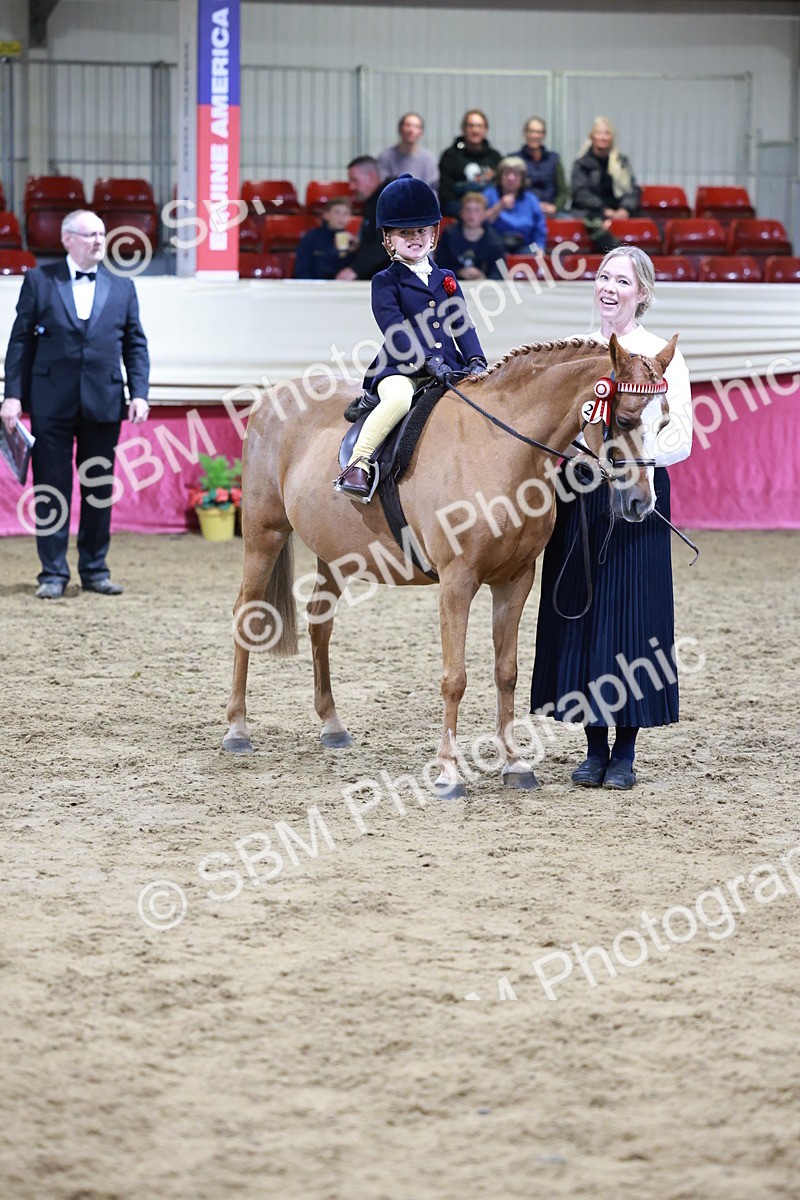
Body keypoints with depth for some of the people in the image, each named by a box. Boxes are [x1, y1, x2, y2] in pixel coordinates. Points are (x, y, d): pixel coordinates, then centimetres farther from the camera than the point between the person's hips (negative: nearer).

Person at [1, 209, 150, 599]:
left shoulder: (121, 287, 10)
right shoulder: (40, 281, 4)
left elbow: (136, 345, 10)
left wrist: (139, 393, -1)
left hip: (104, 403, 2)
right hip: (51, 403, -2)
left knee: (99, 490, 7)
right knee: (51, 490, 0)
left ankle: (95, 570, 16)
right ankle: (53, 574, 6)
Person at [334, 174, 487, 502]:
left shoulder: (446, 280, 22)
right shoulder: (386, 282, 5)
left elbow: (462, 325, 12)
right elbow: (396, 329, -10)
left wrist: (475, 361, -7)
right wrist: (427, 361, -24)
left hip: (447, 369, 5)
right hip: (400, 369, -5)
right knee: (399, 399, -37)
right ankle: (357, 465, -34)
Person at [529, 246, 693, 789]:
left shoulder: (662, 356, -3)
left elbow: (679, 441, -9)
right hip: (578, 499, 4)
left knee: (630, 614, -2)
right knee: (580, 613, 5)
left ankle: (625, 753, 8)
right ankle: (595, 748, 15)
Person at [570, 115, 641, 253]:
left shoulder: (622, 162, 20)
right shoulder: (582, 163, 10)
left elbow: (633, 190, 13)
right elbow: (580, 193, -3)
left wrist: (625, 209, -9)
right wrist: (604, 210, -16)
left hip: (618, 213, 3)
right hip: (589, 212, -3)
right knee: (597, 225, -39)